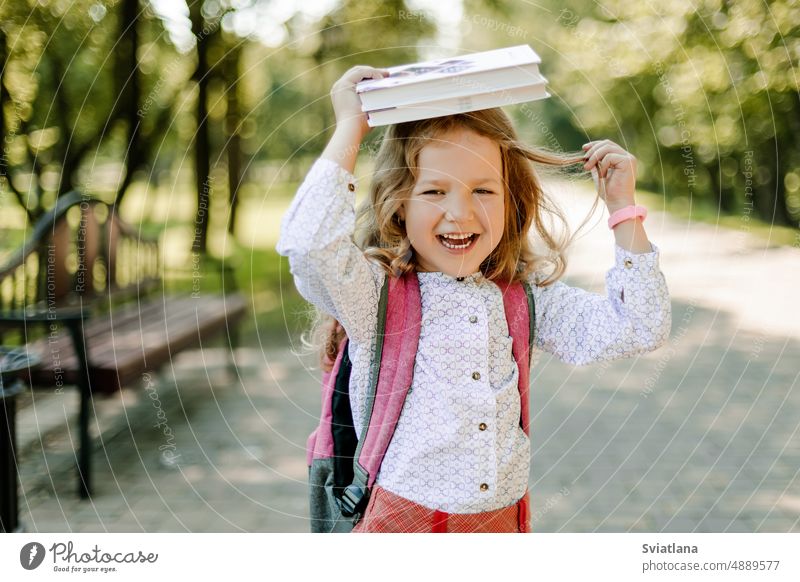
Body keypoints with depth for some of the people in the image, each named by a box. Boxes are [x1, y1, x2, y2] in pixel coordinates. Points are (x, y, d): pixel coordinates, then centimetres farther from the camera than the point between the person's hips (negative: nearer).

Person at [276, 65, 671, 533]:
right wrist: (351, 128, -20)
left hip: (503, 519, 4)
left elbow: (637, 330, -1)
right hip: (399, 518, -3)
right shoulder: (375, 292, -10)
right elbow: (310, 243, -30)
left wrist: (623, 207, -4)